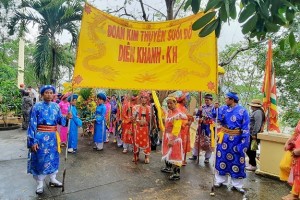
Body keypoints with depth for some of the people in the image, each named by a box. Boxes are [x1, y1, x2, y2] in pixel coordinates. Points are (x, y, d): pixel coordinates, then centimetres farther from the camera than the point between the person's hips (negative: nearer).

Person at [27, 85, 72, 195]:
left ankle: (53, 179, 31)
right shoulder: (37, 106, -7)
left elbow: (60, 120, 7)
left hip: (52, 136, 4)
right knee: (40, 159, 5)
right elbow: (32, 124, -9)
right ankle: (40, 183, 21)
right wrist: (33, 141, -14)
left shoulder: (56, 106, 5)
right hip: (41, 136, -4)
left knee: (53, 158, 13)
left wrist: (66, 117, -15)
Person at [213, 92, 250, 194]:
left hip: (236, 139, -3)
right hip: (224, 137, 3)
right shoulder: (223, 108, 3)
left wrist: (243, 142, -12)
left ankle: (237, 184, 22)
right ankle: (219, 180, 25)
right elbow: (216, 117, -2)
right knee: (221, 158, 9)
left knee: (237, 160, 7)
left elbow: (245, 128, -8)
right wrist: (215, 108, -15)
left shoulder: (242, 111, -8)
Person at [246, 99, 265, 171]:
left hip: (253, 135, -10)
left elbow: (257, 124, -24)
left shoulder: (258, 112, -16)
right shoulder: (255, 112, 16)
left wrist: (254, 134, -22)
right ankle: (251, 164, 25)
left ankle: (253, 165, 7)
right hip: (251, 134, 10)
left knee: (250, 150, -3)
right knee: (249, 149, 15)